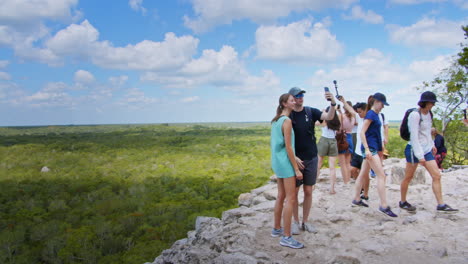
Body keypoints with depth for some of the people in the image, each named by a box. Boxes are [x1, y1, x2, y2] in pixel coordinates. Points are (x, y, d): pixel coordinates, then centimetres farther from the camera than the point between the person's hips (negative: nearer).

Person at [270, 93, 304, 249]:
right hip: (286, 162, -10)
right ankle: (286, 237, -2)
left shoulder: (275, 120, 12)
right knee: (291, 199, -5)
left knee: (281, 196, 18)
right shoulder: (287, 121, -15)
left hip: (277, 162, 10)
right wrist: (296, 169, -16)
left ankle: (277, 229, 28)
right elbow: (288, 147, -18)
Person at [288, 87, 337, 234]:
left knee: (308, 191, 9)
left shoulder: (311, 112, 1)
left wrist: (333, 103, -31)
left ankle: (305, 221, 22)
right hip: (296, 159, -2)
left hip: (311, 158, 2)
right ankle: (296, 221, 20)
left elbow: (329, 117, -13)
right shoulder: (288, 116, -6)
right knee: (295, 191, 6)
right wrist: (294, 157, -15)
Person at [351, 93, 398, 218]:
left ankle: (356, 200, 24)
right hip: (370, 148, -10)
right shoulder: (370, 114, -12)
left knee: (363, 174, 14)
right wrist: (367, 149, -25)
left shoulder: (375, 115, 15)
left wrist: (380, 149, 24)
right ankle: (384, 206, -9)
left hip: (373, 148, 10)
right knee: (381, 175, -11)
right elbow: (362, 132, -18)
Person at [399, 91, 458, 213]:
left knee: (436, 175, 0)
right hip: (414, 150, -8)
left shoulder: (428, 114, 9)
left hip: (427, 150, 8)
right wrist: (420, 155, -22)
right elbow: (414, 137, -20)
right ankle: (403, 202, 19)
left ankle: (441, 205, 3)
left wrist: (432, 144, 23)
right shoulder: (415, 115, -16)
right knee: (408, 177, 4)